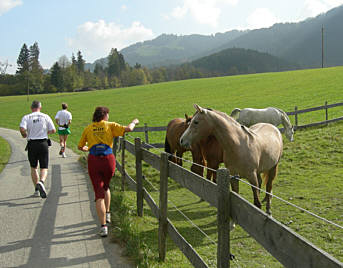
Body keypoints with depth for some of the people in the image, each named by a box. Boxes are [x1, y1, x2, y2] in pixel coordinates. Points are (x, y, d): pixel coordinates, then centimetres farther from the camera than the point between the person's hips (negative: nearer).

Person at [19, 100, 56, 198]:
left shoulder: (26, 117, 0)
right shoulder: (45, 117, 3)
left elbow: (22, 128, -17)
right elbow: (53, 130, 0)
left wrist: (24, 135, 3)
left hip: (32, 144, 1)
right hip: (43, 144, 0)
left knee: (33, 168, 16)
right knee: (44, 168, 3)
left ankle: (36, 190, 16)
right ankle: (41, 182, -27)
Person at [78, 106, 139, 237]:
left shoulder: (88, 129, 11)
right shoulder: (110, 126, 5)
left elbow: (80, 147, 19)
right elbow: (128, 129, -2)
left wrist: (86, 148, 42)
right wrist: (134, 122, 19)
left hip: (93, 160, 0)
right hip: (108, 159, 0)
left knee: (99, 193, 1)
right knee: (105, 187, 28)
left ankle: (103, 226, -6)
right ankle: (107, 214, 32)